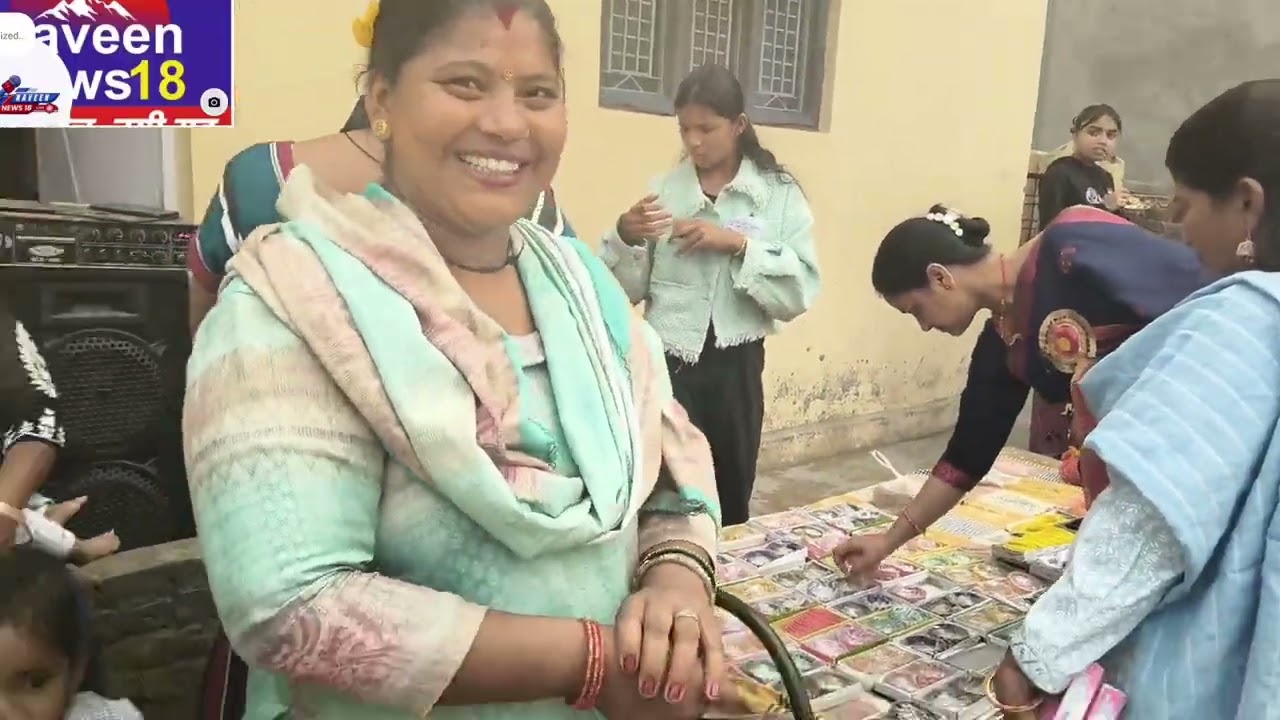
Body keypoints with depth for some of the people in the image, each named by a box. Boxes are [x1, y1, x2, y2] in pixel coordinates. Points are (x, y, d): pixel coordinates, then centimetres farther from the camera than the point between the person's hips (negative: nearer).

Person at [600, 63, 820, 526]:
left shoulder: (780, 194, -1)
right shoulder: (663, 190, 3)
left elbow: (799, 293, -9)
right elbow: (627, 290, 2)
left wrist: (738, 244, -18)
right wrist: (626, 237, -16)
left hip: (735, 367, 0)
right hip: (666, 364, 0)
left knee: (730, 498, 15)